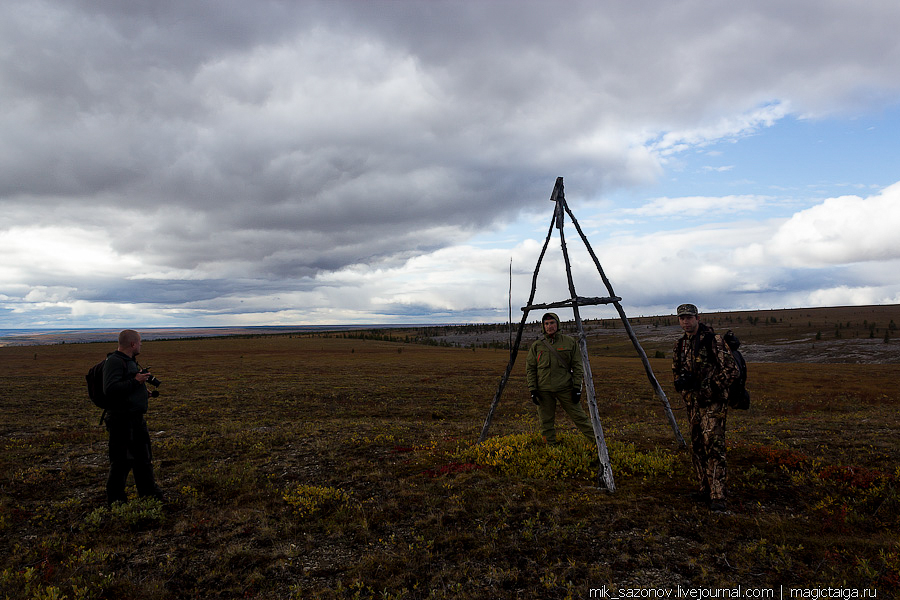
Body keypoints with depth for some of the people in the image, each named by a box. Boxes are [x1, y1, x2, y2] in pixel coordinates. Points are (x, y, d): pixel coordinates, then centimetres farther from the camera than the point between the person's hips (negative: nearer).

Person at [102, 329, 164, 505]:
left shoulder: (130, 361, 17)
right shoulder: (114, 361, -15)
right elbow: (110, 389, -27)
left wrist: (144, 392, 13)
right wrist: (135, 381, -22)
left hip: (137, 418, 10)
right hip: (122, 419, -10)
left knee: (143, 457, 19)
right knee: (122, 461, -2)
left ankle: (149, 492, 31)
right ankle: (115, 499, 10)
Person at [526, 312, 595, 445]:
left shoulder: (570, 342, 3)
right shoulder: (536, 346, 6)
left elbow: (577, 366, 4)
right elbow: (530, 369, 7)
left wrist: (577, 387, -2)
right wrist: (533, 389, -1)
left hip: (565, 388, -1)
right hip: (544, 390, 1)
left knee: (579, 417, 3)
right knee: (546, 422, 6)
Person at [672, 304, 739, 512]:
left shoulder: (713, 340, -11)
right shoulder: (681, 344, 11)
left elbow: (731, 370, -12)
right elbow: (677, 371, 21)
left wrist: (712, 387, -16)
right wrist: (680, 380, -1)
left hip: (712, 403, -7)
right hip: (692, 403, 8)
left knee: (713, 447, -13)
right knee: (697, 447, 12)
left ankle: (718, 497, -11)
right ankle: (706, 489, 24)